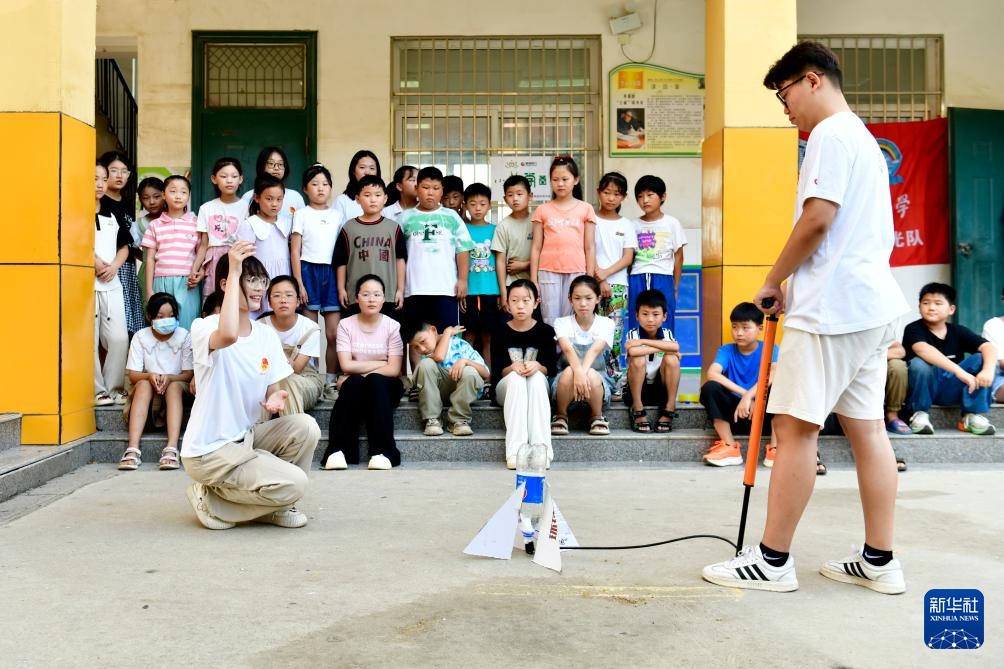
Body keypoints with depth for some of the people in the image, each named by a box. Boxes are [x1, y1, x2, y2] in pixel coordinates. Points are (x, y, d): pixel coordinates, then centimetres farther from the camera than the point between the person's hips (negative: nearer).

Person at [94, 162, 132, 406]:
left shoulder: (112, 216, 15)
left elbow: (124, 246, 15)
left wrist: (114, 266, -2)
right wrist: (96, 264, -11)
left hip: (112, 285, 5)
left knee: (119, 338, 0)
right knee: (89, 340, -2)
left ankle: (114, 387, 12)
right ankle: (97, 390, 5)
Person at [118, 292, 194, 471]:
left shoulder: (184, 336, -9)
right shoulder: (140, 337, -8)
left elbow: (188, 374, -8)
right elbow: (133, 374, -9)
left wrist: (169, 378, -28)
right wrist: (150, 376, -31)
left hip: (176, 385, 0)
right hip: (146, 389, 0)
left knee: (175, 386, -33)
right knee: (144, 384, -32)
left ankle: (172, 448, -47)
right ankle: (133, 449, -45)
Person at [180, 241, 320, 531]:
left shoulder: (267, 335, 3)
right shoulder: (204, 327, -16)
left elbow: (272, 390, 9)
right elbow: (229, 336, -41)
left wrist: (275, 399, -17)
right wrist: (234, 271, -34)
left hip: (246, 437, 7)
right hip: (209, 451, -7)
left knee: (305, 427, -18)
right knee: (293, 484, -20)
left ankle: (273, 505, 4)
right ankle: (211, 500, 3)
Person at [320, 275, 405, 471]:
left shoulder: (393, 326, -3)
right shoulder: (346, 324, -1)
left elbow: (394, 370, -11)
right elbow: (346, 366, -11)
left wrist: (362, 372, -16)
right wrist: (382, 363, -11)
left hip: (384, 387, 0)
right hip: (354, 387, 1)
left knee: (374, 381, -33)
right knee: (354, 382, -32)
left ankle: (382, 452, -37)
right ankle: (338, 450, -35)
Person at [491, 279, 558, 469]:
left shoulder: (545, 331, -2)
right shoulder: (501, 333, -2)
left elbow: (552, 368, -4)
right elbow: (497, 371, -5)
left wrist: (537, 366, -26)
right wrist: (513, 367, -25)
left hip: (538, 389, 0)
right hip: (508, 387, 0)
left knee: (537, 377, -33)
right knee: (516, 378, -33)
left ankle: (541, 448, -40)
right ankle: (514, 450, -42)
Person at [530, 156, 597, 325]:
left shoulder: (585, 209, 7)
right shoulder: (542, 210, 8)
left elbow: (590, 247, 6)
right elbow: (536, 247, 7)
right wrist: (533, 279, 2)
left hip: (576, 272, 0)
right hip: (548, 272, 0)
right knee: (550, 322, 1)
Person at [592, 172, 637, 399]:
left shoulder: (626, 225, 12)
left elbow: (628, 258, 5)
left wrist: (606, 273, -9)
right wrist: (599, 279, -11)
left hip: (618, 285, 2)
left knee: (615, 336, -2)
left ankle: (617, 385, 2)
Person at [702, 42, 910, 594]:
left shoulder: (831, 134, -8)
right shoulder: (864, 138, 24)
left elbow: (817, 218, -19)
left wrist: (772, 283, -7)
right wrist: (791, 283, 17)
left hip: (832, 308, -10)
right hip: (872, 305, 10)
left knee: (794, 427, -6)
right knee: (866, 427, 10)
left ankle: (772, 560, 1)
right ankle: (879, 561, 16)